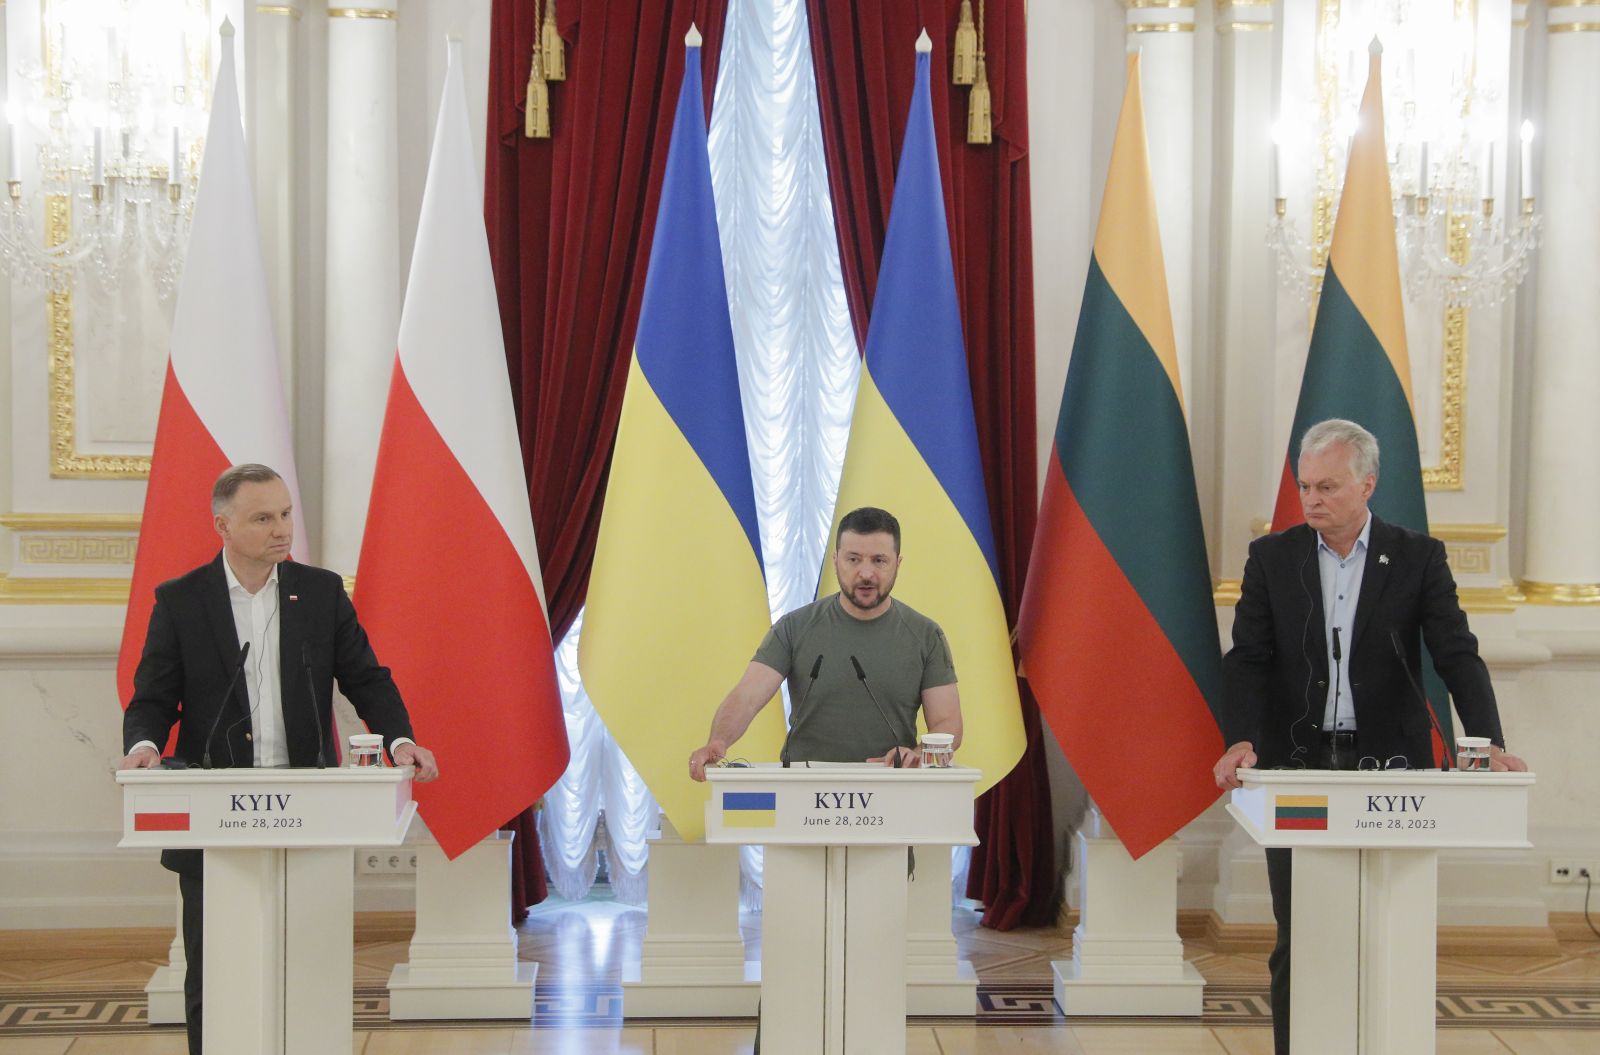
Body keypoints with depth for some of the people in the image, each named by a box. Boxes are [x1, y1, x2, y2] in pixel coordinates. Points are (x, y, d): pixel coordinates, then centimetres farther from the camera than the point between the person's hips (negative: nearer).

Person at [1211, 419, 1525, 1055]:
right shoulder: (1272, 558, 5)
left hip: (1385, 768, -1)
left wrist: (1487, 742, -20)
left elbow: (1457, 656, -5)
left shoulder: (1418, 558, 3)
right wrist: (1241, 741, -18)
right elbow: (1247, 658, -1)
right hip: (1297, 765, 1)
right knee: (1298, 939, 3)